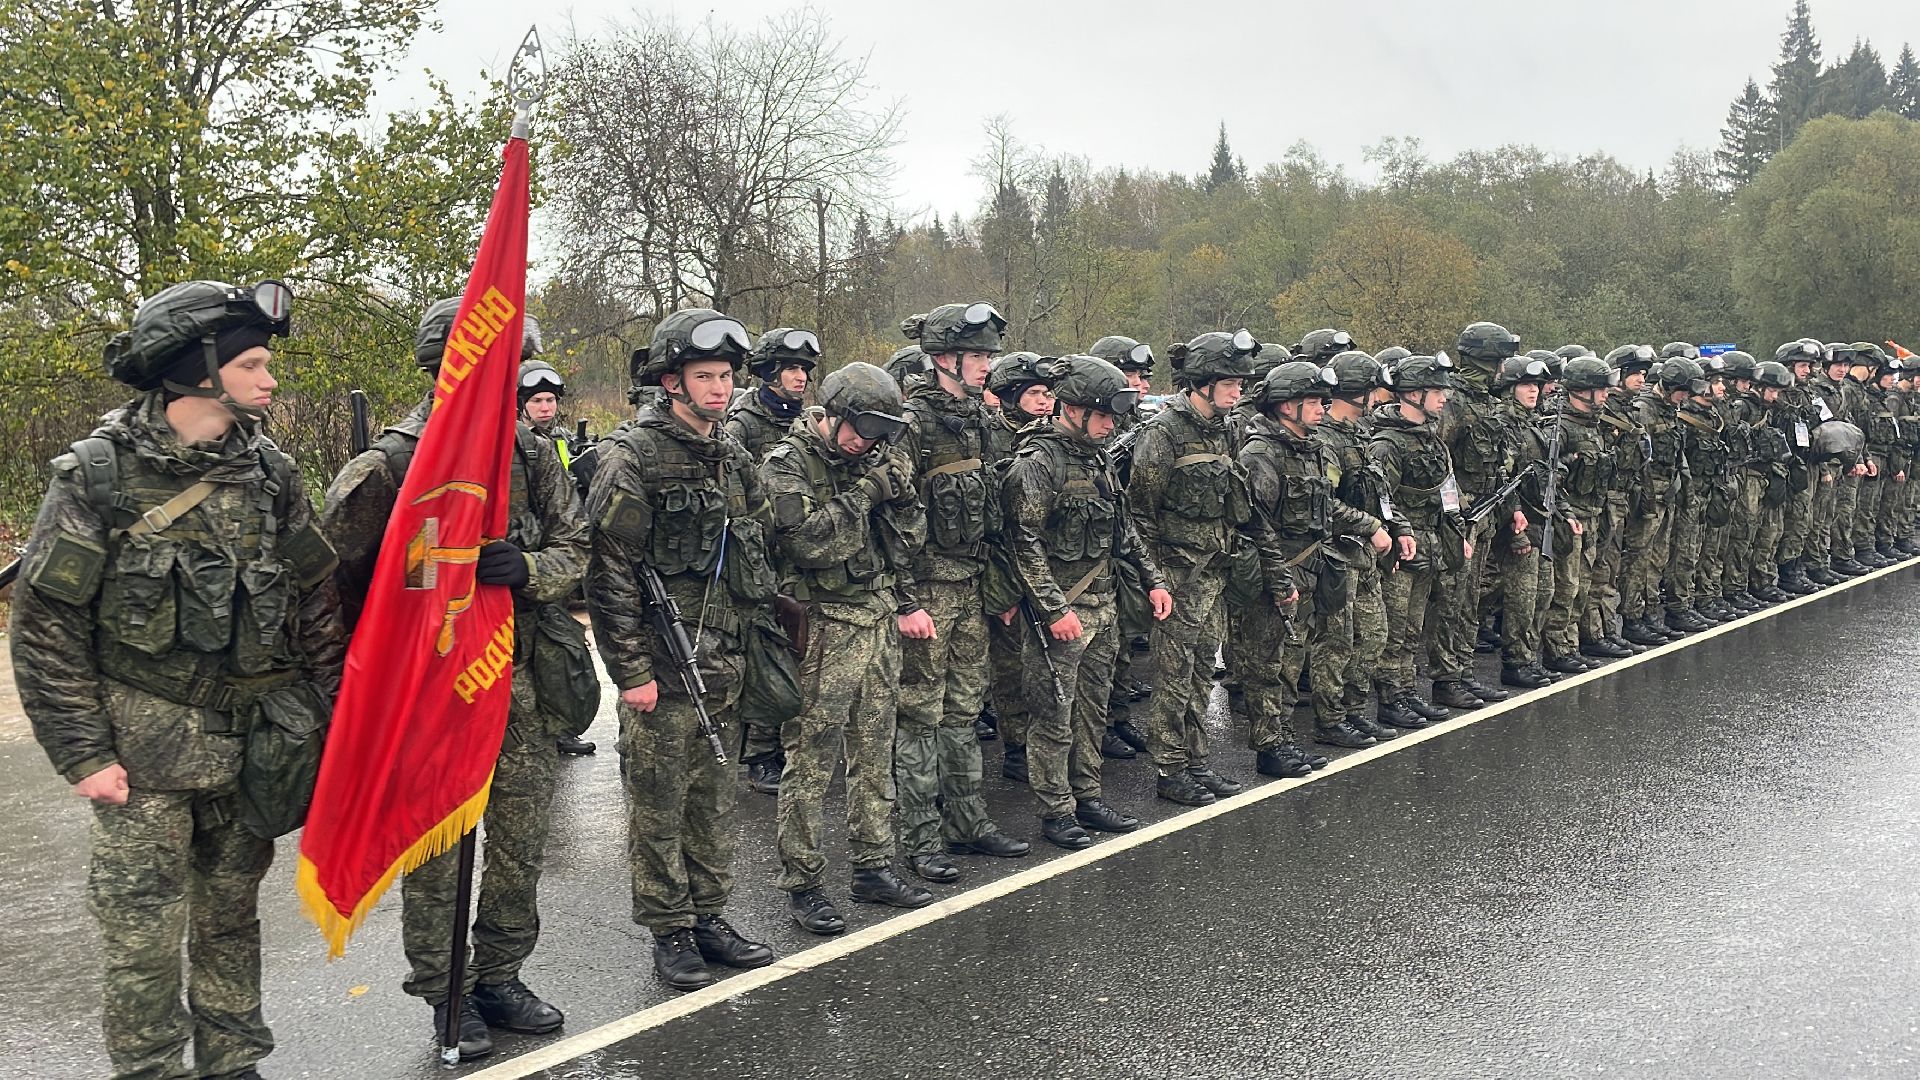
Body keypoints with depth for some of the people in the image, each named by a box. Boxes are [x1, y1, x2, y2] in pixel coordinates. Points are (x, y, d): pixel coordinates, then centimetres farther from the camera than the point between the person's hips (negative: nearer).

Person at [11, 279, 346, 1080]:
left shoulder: (269, 473, 2)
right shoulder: (99, 475, -10)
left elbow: (315, 602, 9)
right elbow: (48, 624, -8)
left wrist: (334, 713, 7)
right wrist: (82, 753, -10)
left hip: (250, 739, 4)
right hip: (145, 750, -4)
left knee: (232, 915, 15)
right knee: (144, 939, 2)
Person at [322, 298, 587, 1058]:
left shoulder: (532, 456, 2)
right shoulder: (388, 468, -12)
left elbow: (575, 550, 5)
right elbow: (331, 575, -7)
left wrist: (528, 570, -17)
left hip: (519, 684, 5)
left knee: (522, 843, 12)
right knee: (435, 853, 7)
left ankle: (499, 979, 30)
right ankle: (445, 996, 24)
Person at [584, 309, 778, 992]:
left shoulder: (732, 457, 11)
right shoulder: (634, 457, -12)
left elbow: (755, 556, 19)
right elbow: (610, 574, -15)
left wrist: (744, 642, 16)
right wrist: (632, 670, -16)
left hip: (722, 665, 7)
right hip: (660, 666, -7)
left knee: (712, 795, 15)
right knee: (659, 802, 4)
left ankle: (708, 916, 27)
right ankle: (670, 932, 16)